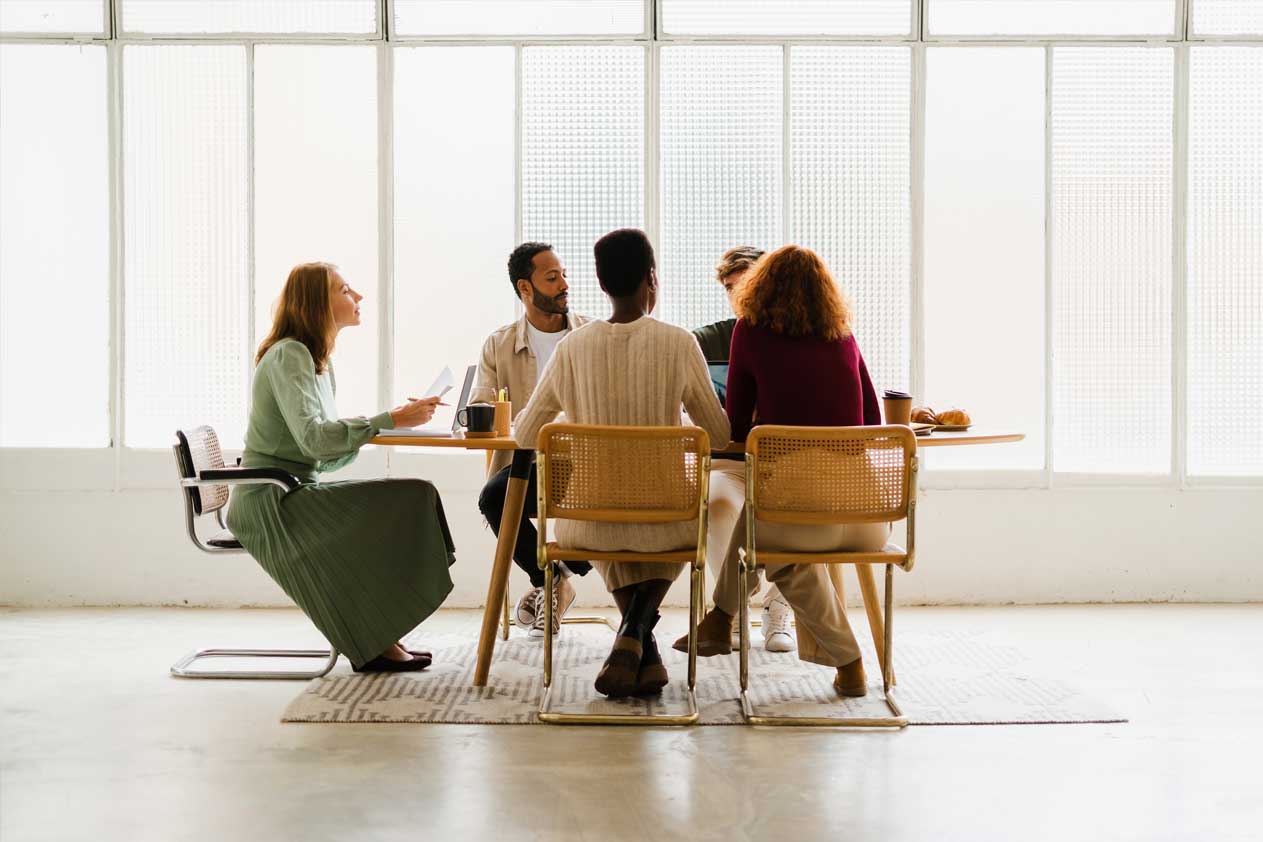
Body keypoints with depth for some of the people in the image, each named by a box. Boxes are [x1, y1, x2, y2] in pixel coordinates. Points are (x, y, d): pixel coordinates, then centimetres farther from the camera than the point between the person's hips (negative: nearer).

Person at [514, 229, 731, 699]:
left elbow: (525, 438, 5)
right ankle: (635, 634, 13)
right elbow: (720, 438, 0)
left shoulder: (573, 347, -3)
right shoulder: (678, 343, -8)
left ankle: (644, 654, 27)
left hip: (590, 519, 2)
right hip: (663, 518, -2)